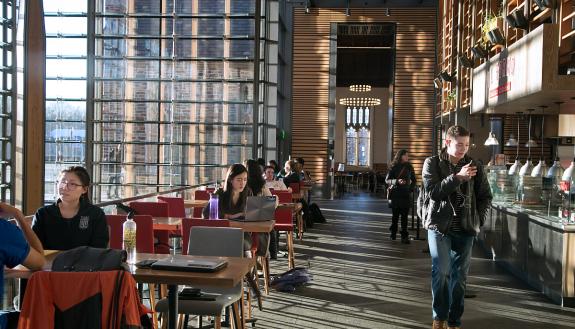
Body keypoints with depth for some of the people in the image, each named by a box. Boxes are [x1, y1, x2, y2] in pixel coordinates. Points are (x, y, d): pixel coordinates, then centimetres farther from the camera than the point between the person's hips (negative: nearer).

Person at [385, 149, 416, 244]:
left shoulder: (409, 167, 8)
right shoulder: (394, 167, 0)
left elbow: (413, 180, 19)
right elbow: (387, 180, -3)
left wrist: (411, 189, 2)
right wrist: (397, 181, -19)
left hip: (406, 194, 2)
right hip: (395, 194, -1)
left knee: (404, 216, -3)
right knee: (395, 215, 5)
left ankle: (404, 236, -2)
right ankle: (393, 233, 22)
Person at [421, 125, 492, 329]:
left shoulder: (474, 166, 6)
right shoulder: (433, 163, -1)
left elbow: (485, 196, 13)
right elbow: (432, 192, -14)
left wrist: (478, 219, 1)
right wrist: (457, 177, -23)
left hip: (465, 229, 3)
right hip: (439, 226, -2)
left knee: (460, 276, 5)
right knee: (441, 272, -10)